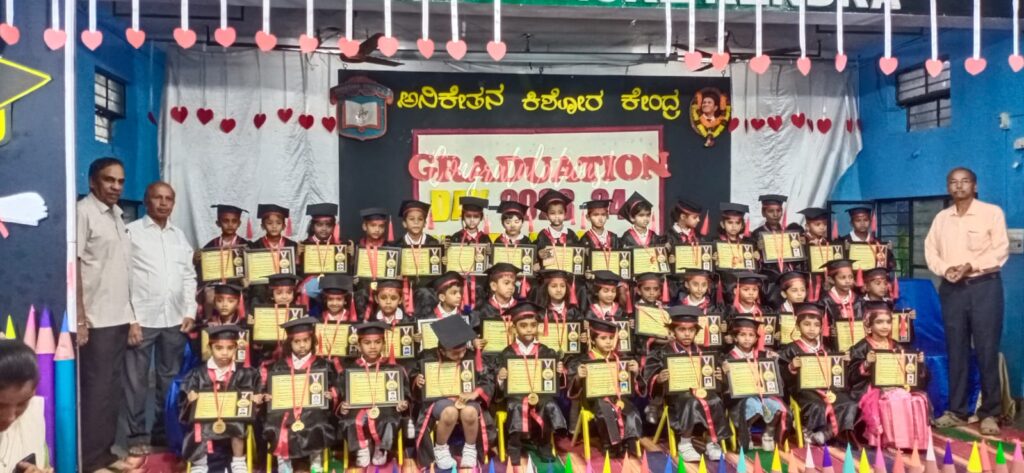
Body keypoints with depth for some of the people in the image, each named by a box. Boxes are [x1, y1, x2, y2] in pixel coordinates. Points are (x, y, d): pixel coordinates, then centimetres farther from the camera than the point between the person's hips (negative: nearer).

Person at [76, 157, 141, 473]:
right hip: (96, 319, -7)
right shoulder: (83, 211, -9)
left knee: (113, 388, 12)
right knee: (96, 389, -2)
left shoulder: (116, 215, 14)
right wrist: (79, 319, -17)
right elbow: (73, 267, -14)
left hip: (118, 318, 8)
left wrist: (131, 316, 13)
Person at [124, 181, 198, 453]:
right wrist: (130, 319, -11)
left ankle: (164, 430, 21)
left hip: (175, 319, 5)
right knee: (137, 380, 2)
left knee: (170, 378, 10)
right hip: (141, 318, -4)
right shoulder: (131, 232, 0)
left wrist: (190, 313, 5)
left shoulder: (180, 236, 16)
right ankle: (137, 434, 14)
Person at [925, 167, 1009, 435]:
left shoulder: (992, 212, 0)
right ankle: (957, 410, 14)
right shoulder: (941, 218, 12)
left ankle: (989, 413, 6)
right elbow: (931, 251, 7)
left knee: (987, 350, -3)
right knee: (956, 350, 7)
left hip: (984, 287, -4)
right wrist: (945, 269, -11)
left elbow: (1000, 251, -7)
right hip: (952, 289, 4)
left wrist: (971, 266, -19)